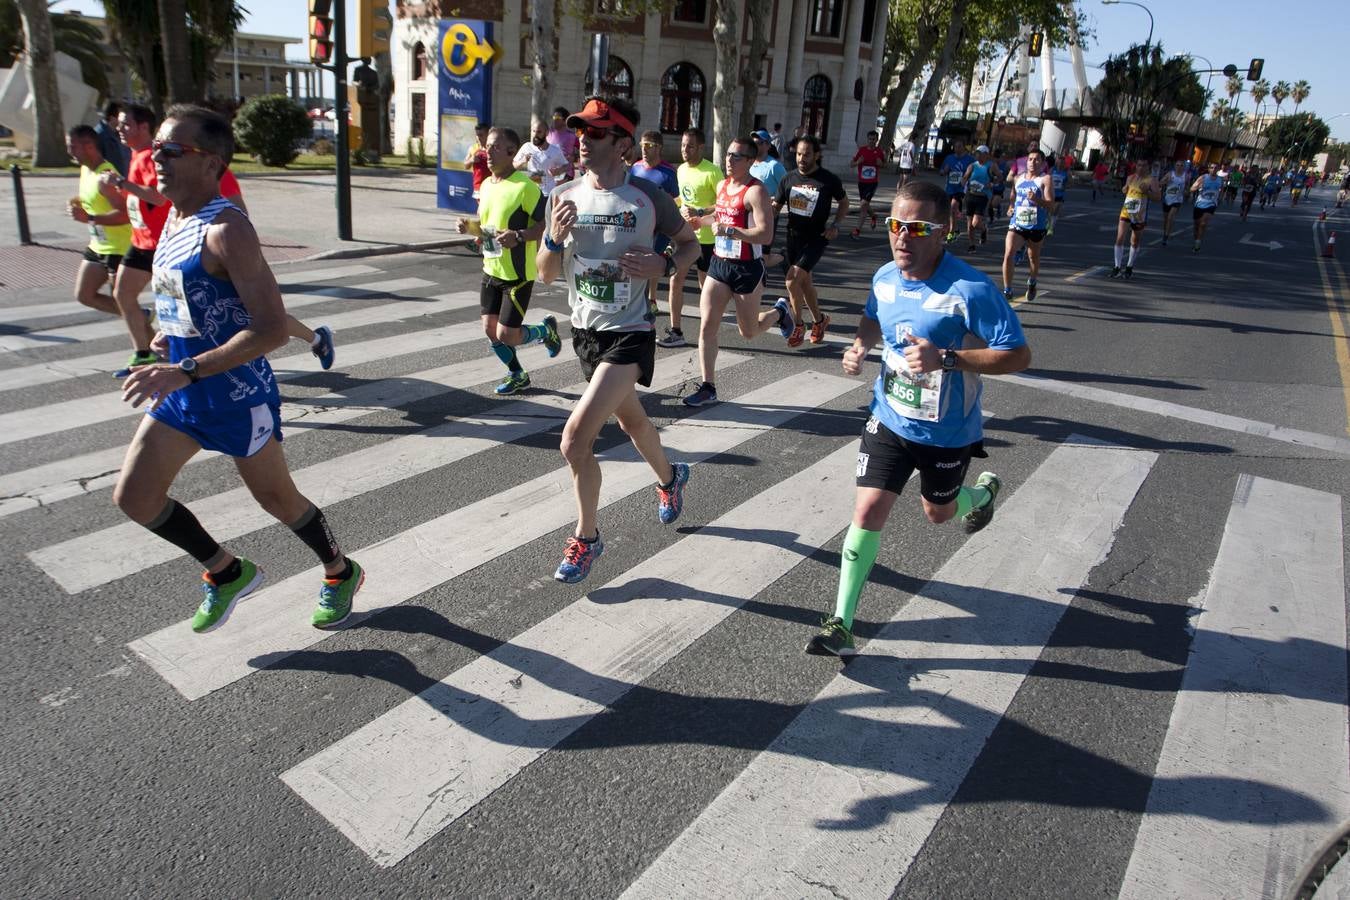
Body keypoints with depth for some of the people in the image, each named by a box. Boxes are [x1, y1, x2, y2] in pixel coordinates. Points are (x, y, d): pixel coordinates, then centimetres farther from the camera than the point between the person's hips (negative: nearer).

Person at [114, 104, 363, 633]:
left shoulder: (225, 230, -21)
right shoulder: (172, 219, 6)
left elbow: (271, 331, -30)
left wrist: (184, 371, -33)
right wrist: (172, 337, 13)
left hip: (239, 395, -8)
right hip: (181, 393, 8)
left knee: (275, 497, 9)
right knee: (133, 497, 6)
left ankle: (340, 573, 34)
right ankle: (226, 571, 26)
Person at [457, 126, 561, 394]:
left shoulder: (525, 186, -17)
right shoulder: (486, 185, 8)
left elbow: (546, 224, -17)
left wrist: (519, 236, -31)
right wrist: (470, 227, 0)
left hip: (518, 274, -8)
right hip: (491, 271, 8)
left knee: (506, 335, -7)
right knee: (490, 330, 10)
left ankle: (547, 330, 24)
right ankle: (518, 376, 31)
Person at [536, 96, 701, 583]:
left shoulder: (647, 196, -12)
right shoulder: (564, 196, -1)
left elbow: (690, 242, 4)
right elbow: (546, 274, 3)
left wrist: (664, 264, -17)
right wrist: (555, 237, -17)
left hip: (629, 333, -6)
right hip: (585, 329, 6)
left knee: (575, 440, -17)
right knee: (631, 419, 26)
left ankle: (586, 538, 5)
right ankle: (669, 477, 57)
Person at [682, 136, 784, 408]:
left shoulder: (755, 191, -16)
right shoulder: (722, 185, 8)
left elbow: (766, 234, -26)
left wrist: (728, 230, -29)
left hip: (747, 268, -6)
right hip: (719, 264, 6)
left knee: (748, 332, 10)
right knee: (707, 327, -3)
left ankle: (779, 312, 41)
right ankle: (708, 388, 5)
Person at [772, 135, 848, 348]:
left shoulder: (829, 180, -7)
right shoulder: (789, 179, 3)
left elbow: (844, 202, 7)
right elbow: (776, 207, 8)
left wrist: (835, 225, -7)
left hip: (816, 239, -5)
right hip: (793, 237, 5)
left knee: (792, 279, -18)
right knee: (804, 282, 13)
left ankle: (798, 325, 1)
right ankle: (819, 321, 34)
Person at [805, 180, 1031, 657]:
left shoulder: (971, 290, -24)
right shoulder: (885, 278, -5)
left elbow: (1019, 355, -22)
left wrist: (945, 358, -32)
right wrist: (861, 345, -5)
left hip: (948, 433, -3)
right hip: (889, 420, 3)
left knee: (938, 512, 21)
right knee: (867, 511, -7)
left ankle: (985, 491, 58)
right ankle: (841, 623, 1)